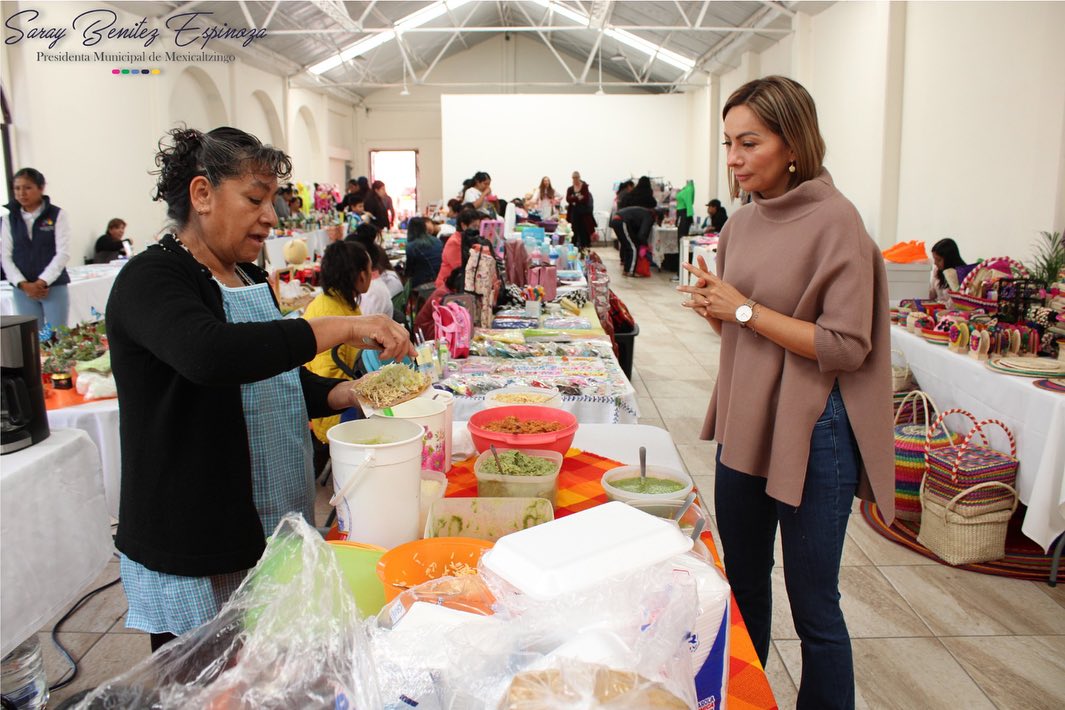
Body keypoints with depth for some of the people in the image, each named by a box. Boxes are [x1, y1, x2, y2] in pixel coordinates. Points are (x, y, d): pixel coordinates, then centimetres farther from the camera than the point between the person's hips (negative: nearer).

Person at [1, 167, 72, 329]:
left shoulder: (58, 215, 0)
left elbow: (63, 253, -6)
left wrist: (42, 282, -12)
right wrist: (23, 284, -8)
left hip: (54, 287, -2)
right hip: (22, 290, 2)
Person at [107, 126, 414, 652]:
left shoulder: (249, 278, 11)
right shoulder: (150, 279, -15)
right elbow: (208, 354, -37)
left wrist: (346, 394, 0)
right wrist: (342, 328, -33)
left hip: (268, 528, 8)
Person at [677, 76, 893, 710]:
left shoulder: (835, 221, -14)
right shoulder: (744, 222, 7)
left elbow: (847, 346, -19)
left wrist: (747, 310, -20)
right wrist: (713, 306, -6)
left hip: (811, 433, -7)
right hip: (745, 423, 7)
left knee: (813, 605, 6)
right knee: (743, 585, 21)